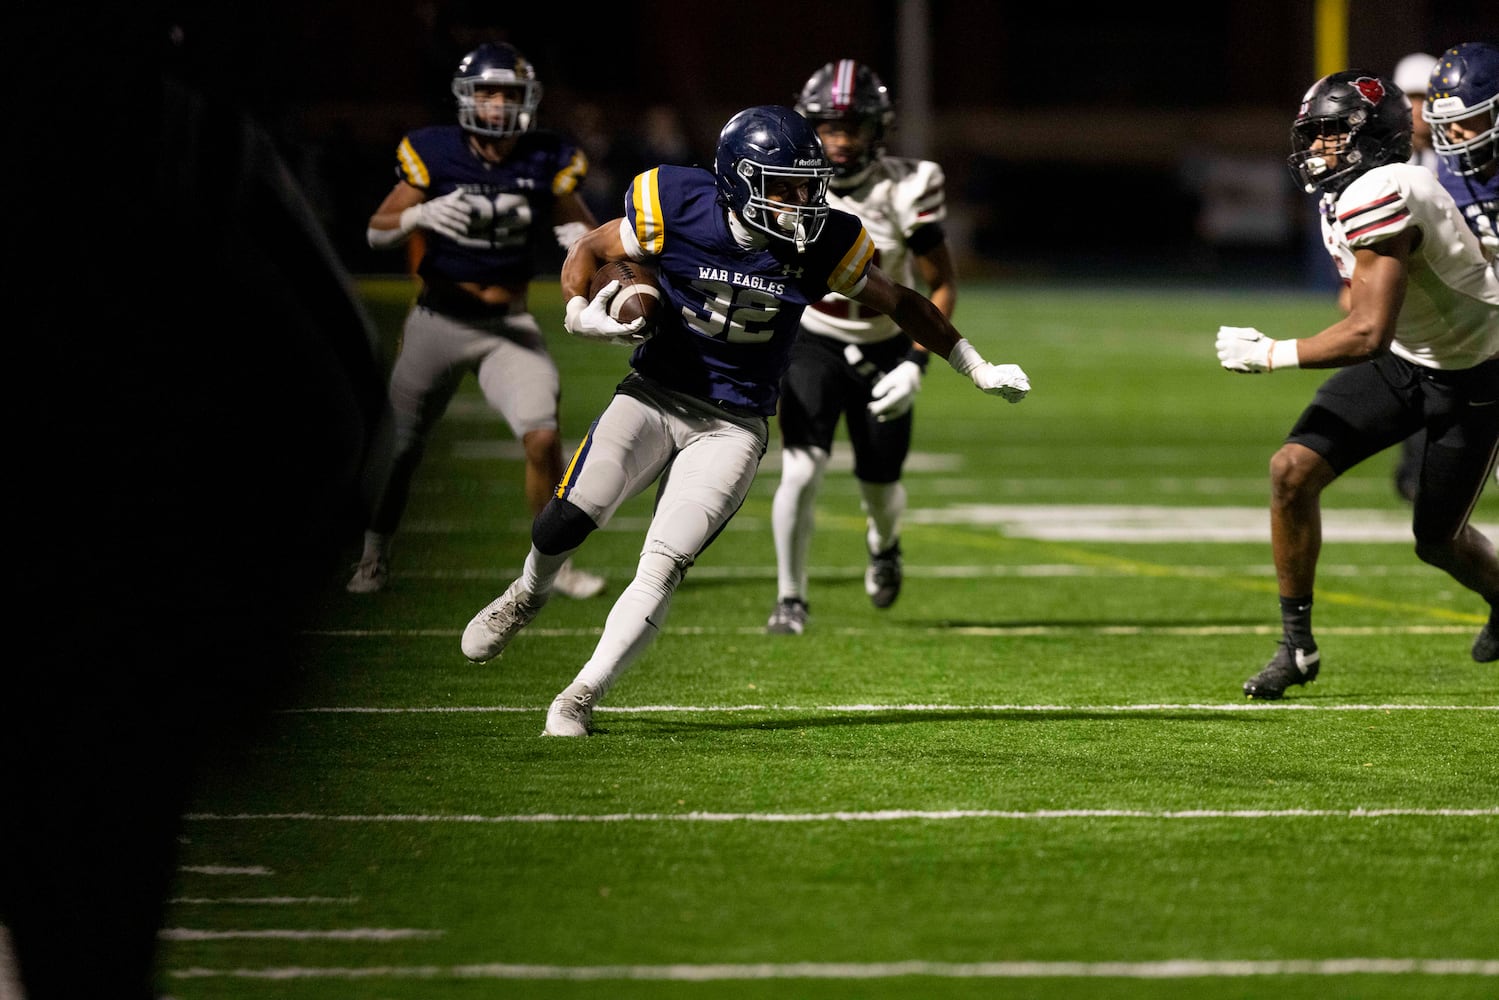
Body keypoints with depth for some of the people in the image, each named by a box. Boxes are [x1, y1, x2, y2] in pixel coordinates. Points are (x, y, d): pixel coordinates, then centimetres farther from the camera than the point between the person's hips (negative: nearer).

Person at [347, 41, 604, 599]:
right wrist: (418, 216, -29)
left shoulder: (545, 163, -4)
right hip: (439, 321, -1)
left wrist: (582, 239, -17)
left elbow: (581, 224, 7)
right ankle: (374, 560, 29)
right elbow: (377, 232, -8)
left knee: (543, 438, -15)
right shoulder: (434, 155, -10)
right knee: (402, 448, 7)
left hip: (509, 328, 1)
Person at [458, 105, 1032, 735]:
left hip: (732, 427, 0)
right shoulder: (675, 207, -15)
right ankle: (531, 592, 16)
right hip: (654, 397, 0)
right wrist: (581, 315, -20)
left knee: (663, 566, -15)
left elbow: (900, 304, 8)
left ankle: (581, 698, -4)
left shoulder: (824, 243, -10)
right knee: (570, 518, -19)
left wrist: (977, 369, 14)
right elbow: (588, 252, 1)